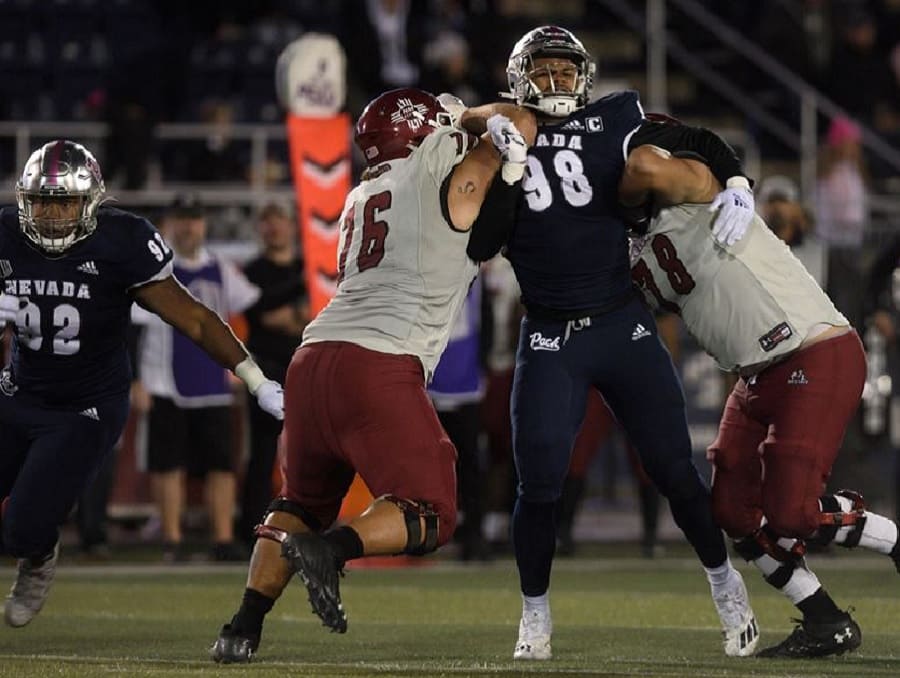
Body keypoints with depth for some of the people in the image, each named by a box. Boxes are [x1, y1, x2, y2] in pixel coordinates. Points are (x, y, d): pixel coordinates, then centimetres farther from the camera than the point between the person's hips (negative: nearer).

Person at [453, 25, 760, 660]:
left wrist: (737, 185, -8)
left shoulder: (615, 124, 3)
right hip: (549, 339, 0)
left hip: (625, 325, 0)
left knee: (675, 471, 3)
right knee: (539, 484, -6)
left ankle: (725, 583, 25)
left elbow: (699, 144, 9)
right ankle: (535, 618, 13)